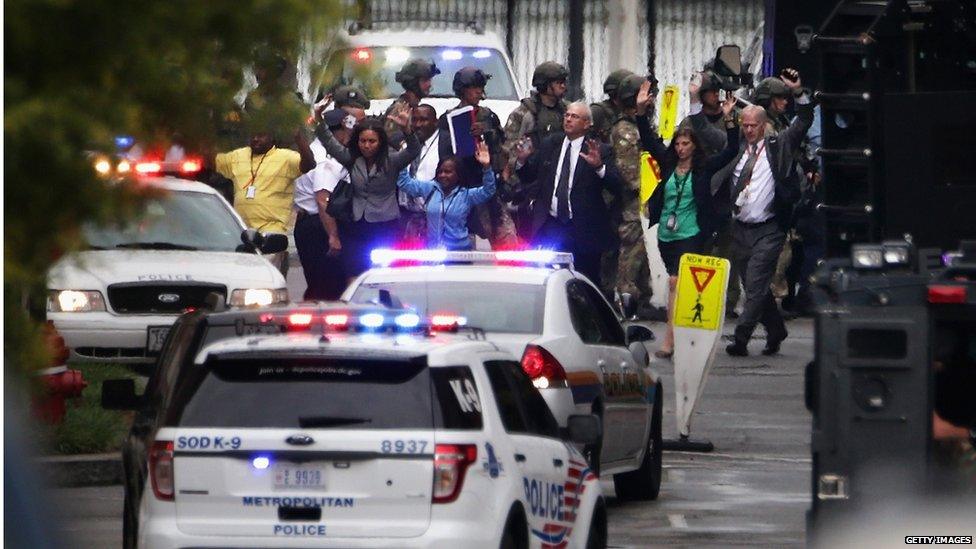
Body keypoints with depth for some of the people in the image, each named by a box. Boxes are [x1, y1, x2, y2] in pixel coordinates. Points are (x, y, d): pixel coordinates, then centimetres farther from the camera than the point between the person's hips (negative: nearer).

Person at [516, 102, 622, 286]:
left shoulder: (600, 151, -3)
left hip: (583, 230, -4)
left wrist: (599, 166, -30)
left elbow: (616, 185, -13)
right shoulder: (549, 145, 10)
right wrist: (523, 160, -5)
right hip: (549, 227, 4)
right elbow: (528, 176, 16)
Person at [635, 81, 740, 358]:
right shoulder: (668, 164, 8)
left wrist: (729, 120, -16)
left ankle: (669, 341, -19)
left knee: (676, 283, -15)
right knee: (676, 284, 11)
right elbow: (649, 141, 8)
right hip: (666, 233, 5)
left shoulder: (704, 168, -1)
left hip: (691, 234, -5)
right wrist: (641, 111, -2)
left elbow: (730, 151, -6)